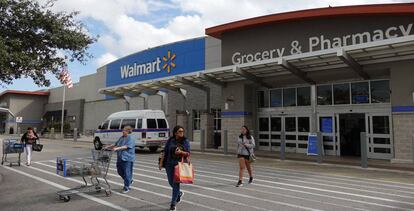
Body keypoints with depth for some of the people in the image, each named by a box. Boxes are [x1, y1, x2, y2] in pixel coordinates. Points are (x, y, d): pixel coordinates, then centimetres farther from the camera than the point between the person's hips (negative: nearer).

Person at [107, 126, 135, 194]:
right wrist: (108, 147, 10)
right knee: (120, 172, 15)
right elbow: (116, 145, 21)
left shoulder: (131, 139, -11)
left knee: (127, 173, -3)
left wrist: (117, 148, -32)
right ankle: (130, 181, 36)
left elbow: (126, 146, -22)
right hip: (120, 158, 8)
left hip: (127, 159, -8)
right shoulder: (121, 138, 13)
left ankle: (126, 188, 10)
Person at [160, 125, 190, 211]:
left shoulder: (185, 141, -2)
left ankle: (173, 204, 8)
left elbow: (188, 153, -3)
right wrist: (161, 162, 0)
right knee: (171, 182, 13)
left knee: (176, 183, -4)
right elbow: (165, 152, 4)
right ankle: (179, 193, 43)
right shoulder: (170, 140, 0)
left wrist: (181, 152, -22)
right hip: (169, 164, 2)